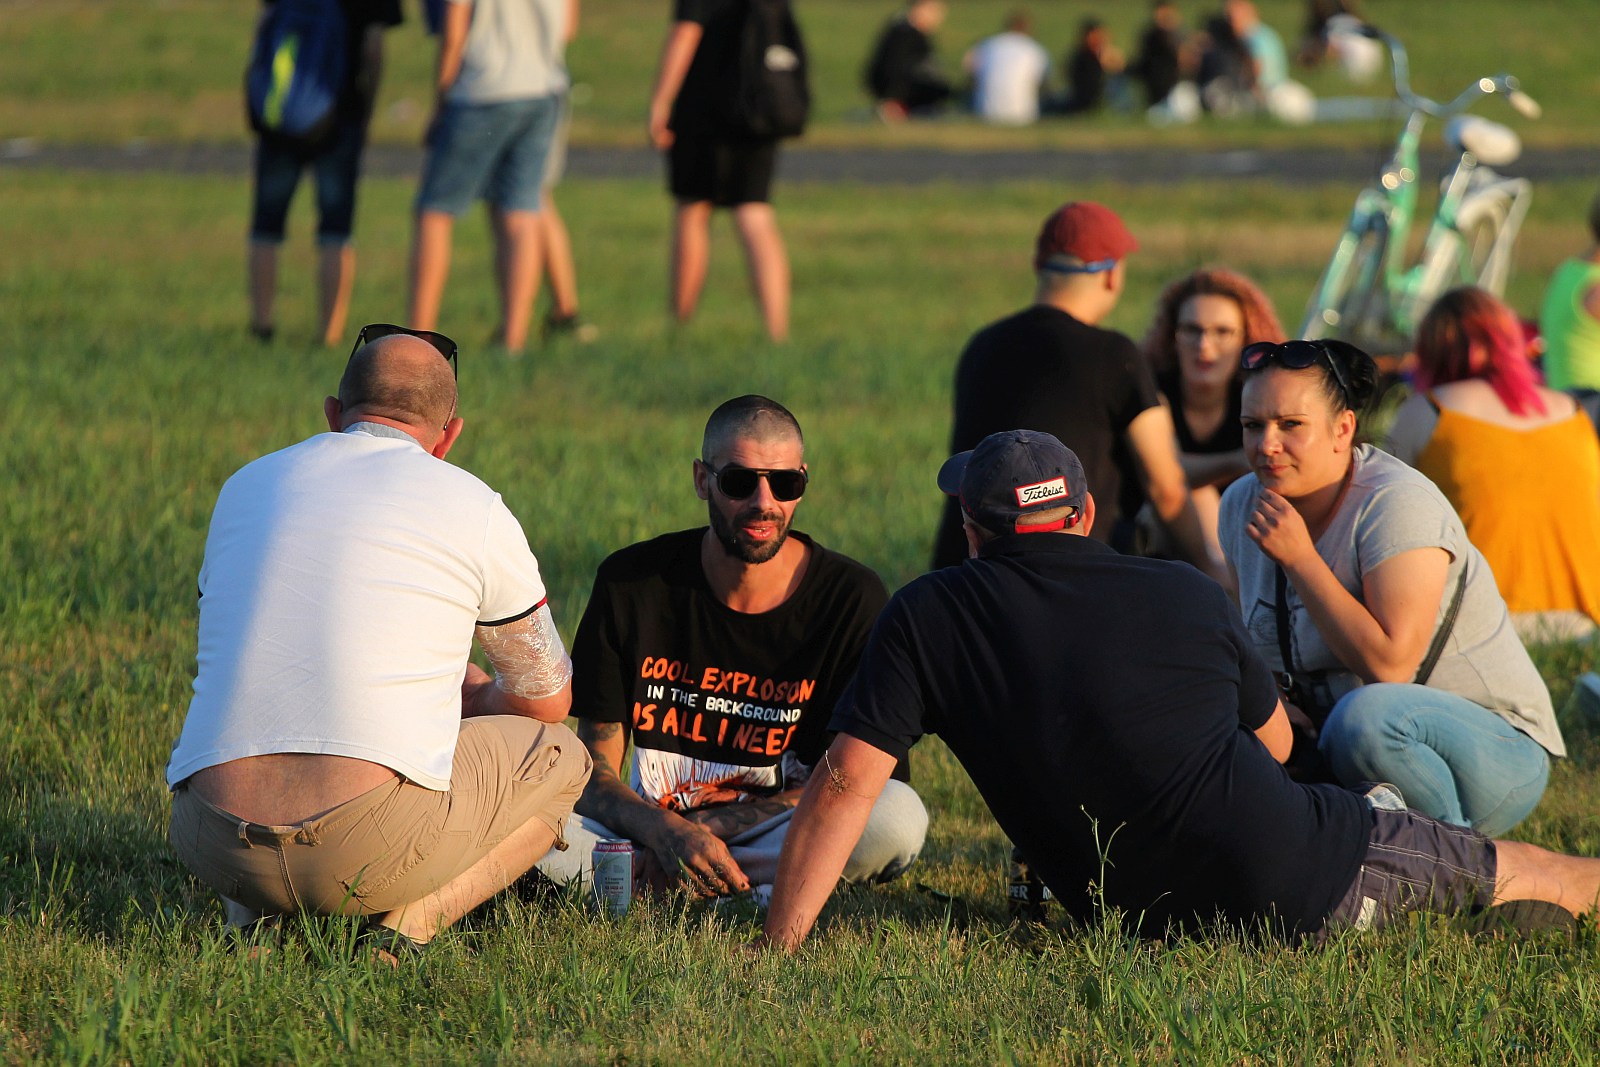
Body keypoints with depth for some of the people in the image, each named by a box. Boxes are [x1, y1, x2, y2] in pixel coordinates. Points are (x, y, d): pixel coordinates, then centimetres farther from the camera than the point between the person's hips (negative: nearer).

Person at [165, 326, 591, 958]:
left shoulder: (245, 486, 19)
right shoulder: (473, 508, 8)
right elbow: (548, 699, 21)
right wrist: (472, 699, 46)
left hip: (217, 848, 4)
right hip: (374, 845, -4)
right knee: (556, 756, 22)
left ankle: (255, 914, 10)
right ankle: (406, 920, 1)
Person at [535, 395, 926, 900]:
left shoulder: (852, 598, -7)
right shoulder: (631, 583, -3)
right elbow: (594, 771, -2)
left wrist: (710, 826, -17)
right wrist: (667, 833, -24)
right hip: (652, 833, 1)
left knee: (898, 815, -32)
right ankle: (758, 898, -23)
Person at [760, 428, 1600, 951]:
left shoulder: (926, 616, -3)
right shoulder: (1188, 596, 3)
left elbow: (846, 781, -11)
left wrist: (774, 951, -9)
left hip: (1144, 919, 1)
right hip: (1306, 881, -1)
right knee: (1497, 868, 24)